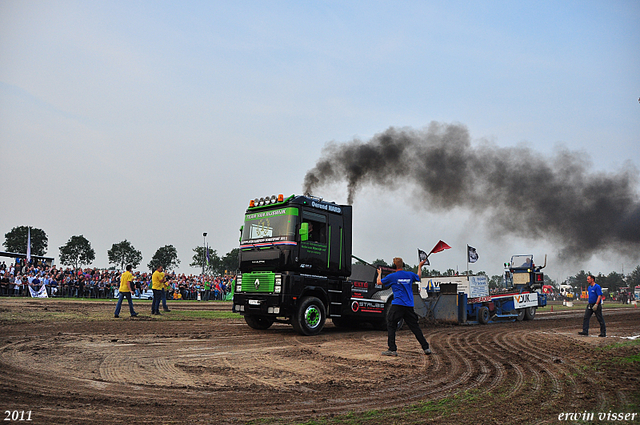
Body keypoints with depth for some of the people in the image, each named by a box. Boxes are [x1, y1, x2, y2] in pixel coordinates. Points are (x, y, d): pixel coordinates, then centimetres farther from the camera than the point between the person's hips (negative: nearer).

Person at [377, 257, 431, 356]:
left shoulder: (392, 276, -3)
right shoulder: (410, 274, 8)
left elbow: (379, 282, 10)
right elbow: (418, 276, 32)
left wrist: (379, 273, 30)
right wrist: (420, 266, 49)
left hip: (397, 306, -5)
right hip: (409, 306, 5)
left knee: (391, 326, 3)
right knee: (415, 327, 12)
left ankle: (392, 349, -4)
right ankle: (426, 348, 14)